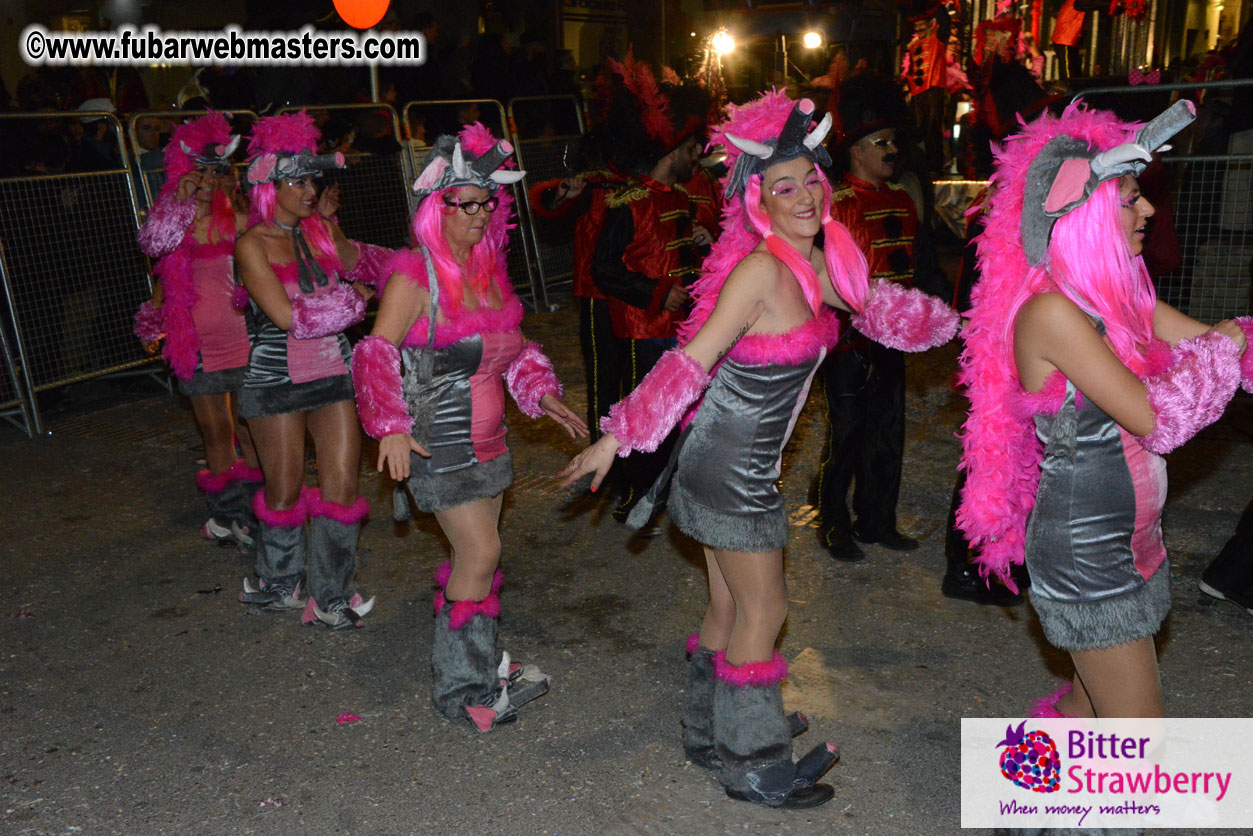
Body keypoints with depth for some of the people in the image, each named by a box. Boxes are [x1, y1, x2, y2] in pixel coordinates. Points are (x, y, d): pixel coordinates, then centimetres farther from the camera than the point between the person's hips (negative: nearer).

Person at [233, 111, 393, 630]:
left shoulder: (321, 230, 5)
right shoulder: (252, 245, -11)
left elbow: (359, 265, 21)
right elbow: (287, 316, -19)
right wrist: (350, 302, -9)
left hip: (334, 372, 4)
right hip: (277, 378, -4)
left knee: (341, 485, 2)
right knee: (284, 490, 8)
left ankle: (331, 597, 18)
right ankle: (281, 586, 33)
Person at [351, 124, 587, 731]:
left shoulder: (489, 268, 9)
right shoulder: (415, 275, -15)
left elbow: (512, 347, 19)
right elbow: (377, 353, -22)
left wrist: (542, 394, 7)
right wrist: (391, 427, -34)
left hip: (485, 436, 8)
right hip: (438, 440, -7)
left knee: (475, 552, 15)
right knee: (481, 551, -9)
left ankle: (477, 663, 31)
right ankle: (459, 685, 8)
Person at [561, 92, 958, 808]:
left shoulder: (818, 265, 5)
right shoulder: (760, 268, -22)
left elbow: (876, 307, 24)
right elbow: (691, 361, -23)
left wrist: (957, 320, 31)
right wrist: (615, 439, -21)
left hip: (747, 465, 8)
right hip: (730, 469, -8)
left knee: (730, 607, 19)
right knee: (763, 613, 5)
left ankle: (710, 735, 39)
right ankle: (751, 769, 23)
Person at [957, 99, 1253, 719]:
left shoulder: (1116, 297, 6)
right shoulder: (1050, 310, -22)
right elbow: (1155, 419, -22)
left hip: (1127, 543, 9)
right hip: (1084, 554, -9)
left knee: (1092, 701, 21)